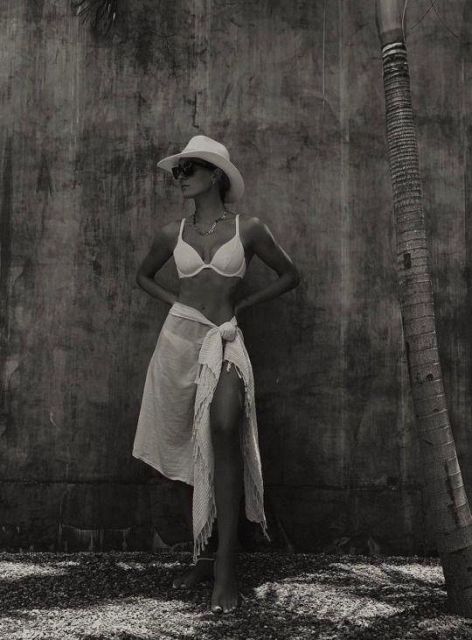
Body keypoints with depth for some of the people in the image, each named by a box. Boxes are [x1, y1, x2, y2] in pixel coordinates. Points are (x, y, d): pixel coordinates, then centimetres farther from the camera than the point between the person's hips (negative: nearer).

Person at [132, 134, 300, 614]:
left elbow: (289, 276, 11)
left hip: (224, 341, -3)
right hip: (179, 339, 3)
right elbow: (144, 276, 25)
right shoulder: (173, 233, 8)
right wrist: (178, 302, 8)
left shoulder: (248, 229, 0)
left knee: (224, 431, -26)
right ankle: (203, 558, 18)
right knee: (192, 451, 6)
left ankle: (225, 567, -22)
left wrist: (241, 304, 4)